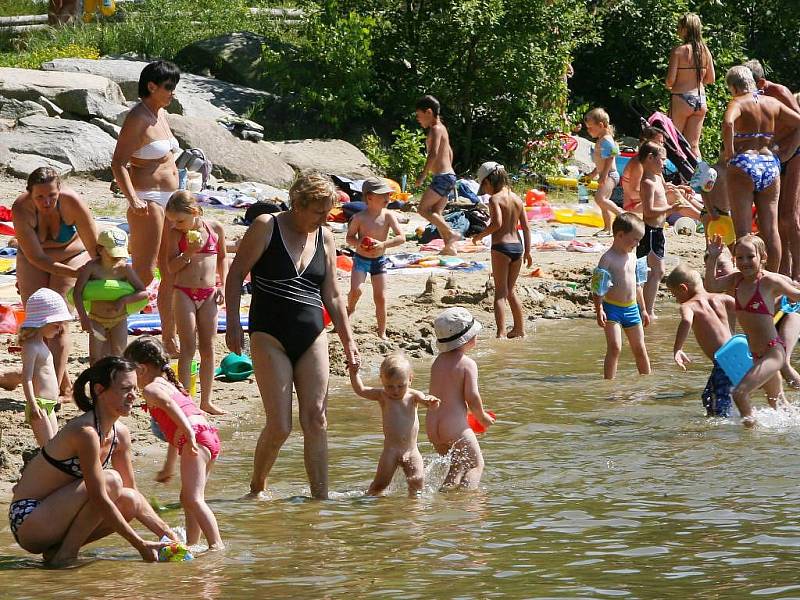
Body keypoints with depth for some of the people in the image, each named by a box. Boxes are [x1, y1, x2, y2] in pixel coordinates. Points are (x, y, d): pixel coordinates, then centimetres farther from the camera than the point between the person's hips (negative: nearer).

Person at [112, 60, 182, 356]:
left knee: (172, 273, 10)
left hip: (168, 199, 9)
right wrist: (132, 199, -30)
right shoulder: (137, 118, -12)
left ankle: (170, 339, 16)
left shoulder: (161, 114, 14)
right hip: (148, 200, -9)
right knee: (143, 274, -11)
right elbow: (118, 163, -18)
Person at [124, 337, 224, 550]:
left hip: (197, 437, -10)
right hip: (211, 435, 10)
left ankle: (216, 544, -27)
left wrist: (189, 434, -31)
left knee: (193, 498, -17)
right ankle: (192, 543, 23)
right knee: (188, 498, 20)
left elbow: (170, 405, -19)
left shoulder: (151, 389, 1)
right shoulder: (169, 384, 30)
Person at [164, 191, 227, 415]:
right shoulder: (176, 234, -4)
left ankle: (206, 400, 14)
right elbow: (171, 267, -7)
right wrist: (188, 253, -22)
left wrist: (222, 285, 6)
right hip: (184, 293, -3)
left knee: (208, 348, 6)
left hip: (208, 294, 3)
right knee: (188, 348, -5)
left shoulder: (215, 228, 1)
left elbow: (222, 257, 14)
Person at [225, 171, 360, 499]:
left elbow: (332, 296, 17)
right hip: (270, 338, -5)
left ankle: (320, 496, -2)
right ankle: (256, 488, 13)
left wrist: (348, 340, 13)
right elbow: (236, 274, -4)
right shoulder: (266, 228, -4)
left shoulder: (325, 238, 11)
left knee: (316, 420, -4)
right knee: (280, 425, -8)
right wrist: (233, 323, -12)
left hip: (312, 337, 5)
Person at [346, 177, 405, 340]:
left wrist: (383, 245, -29)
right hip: (361, 259, -2)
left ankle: (382, 333, 13)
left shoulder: (388, 216, -11)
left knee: (380, 298, 1)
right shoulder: (359, 218, -14)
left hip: (379, 261, 2)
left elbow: (401, 238, -15)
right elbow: (349, 238, -3)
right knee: (356, 290, -21)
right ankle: (350, 308, 13)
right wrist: (359, 243, -25)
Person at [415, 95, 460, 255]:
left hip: (442, 176, -10)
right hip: (449, 175, 10)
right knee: (436, 213, 10)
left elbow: (434, 153, -23)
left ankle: (451, 234, -15)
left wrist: (423, 175, -23)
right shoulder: (441, 128, 18)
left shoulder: (435, 129, -12)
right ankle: (449, 246, 7)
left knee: (423, 209, -12)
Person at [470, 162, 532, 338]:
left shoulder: (495, 199, -10)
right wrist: (527, 251, 14)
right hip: (517, 246, 6)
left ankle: (501, 333, -13)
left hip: (501, 246, -6)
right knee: (511, 290, 21)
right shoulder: (517, 198, 10)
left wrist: (480, 235, -9)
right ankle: (520, 329, 27)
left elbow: (497, 223, -24)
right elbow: (525, 227, 10)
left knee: (500, 292, -4)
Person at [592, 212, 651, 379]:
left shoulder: (632, 256, 11)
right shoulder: (608, 258, -13)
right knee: (614, 347, -17)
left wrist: (643, 309, 22)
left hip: (632, 308, 7)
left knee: (639, 349, 14)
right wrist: (599, 310, -23)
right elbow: (598, 286, -15)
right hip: (612, 308, -7)